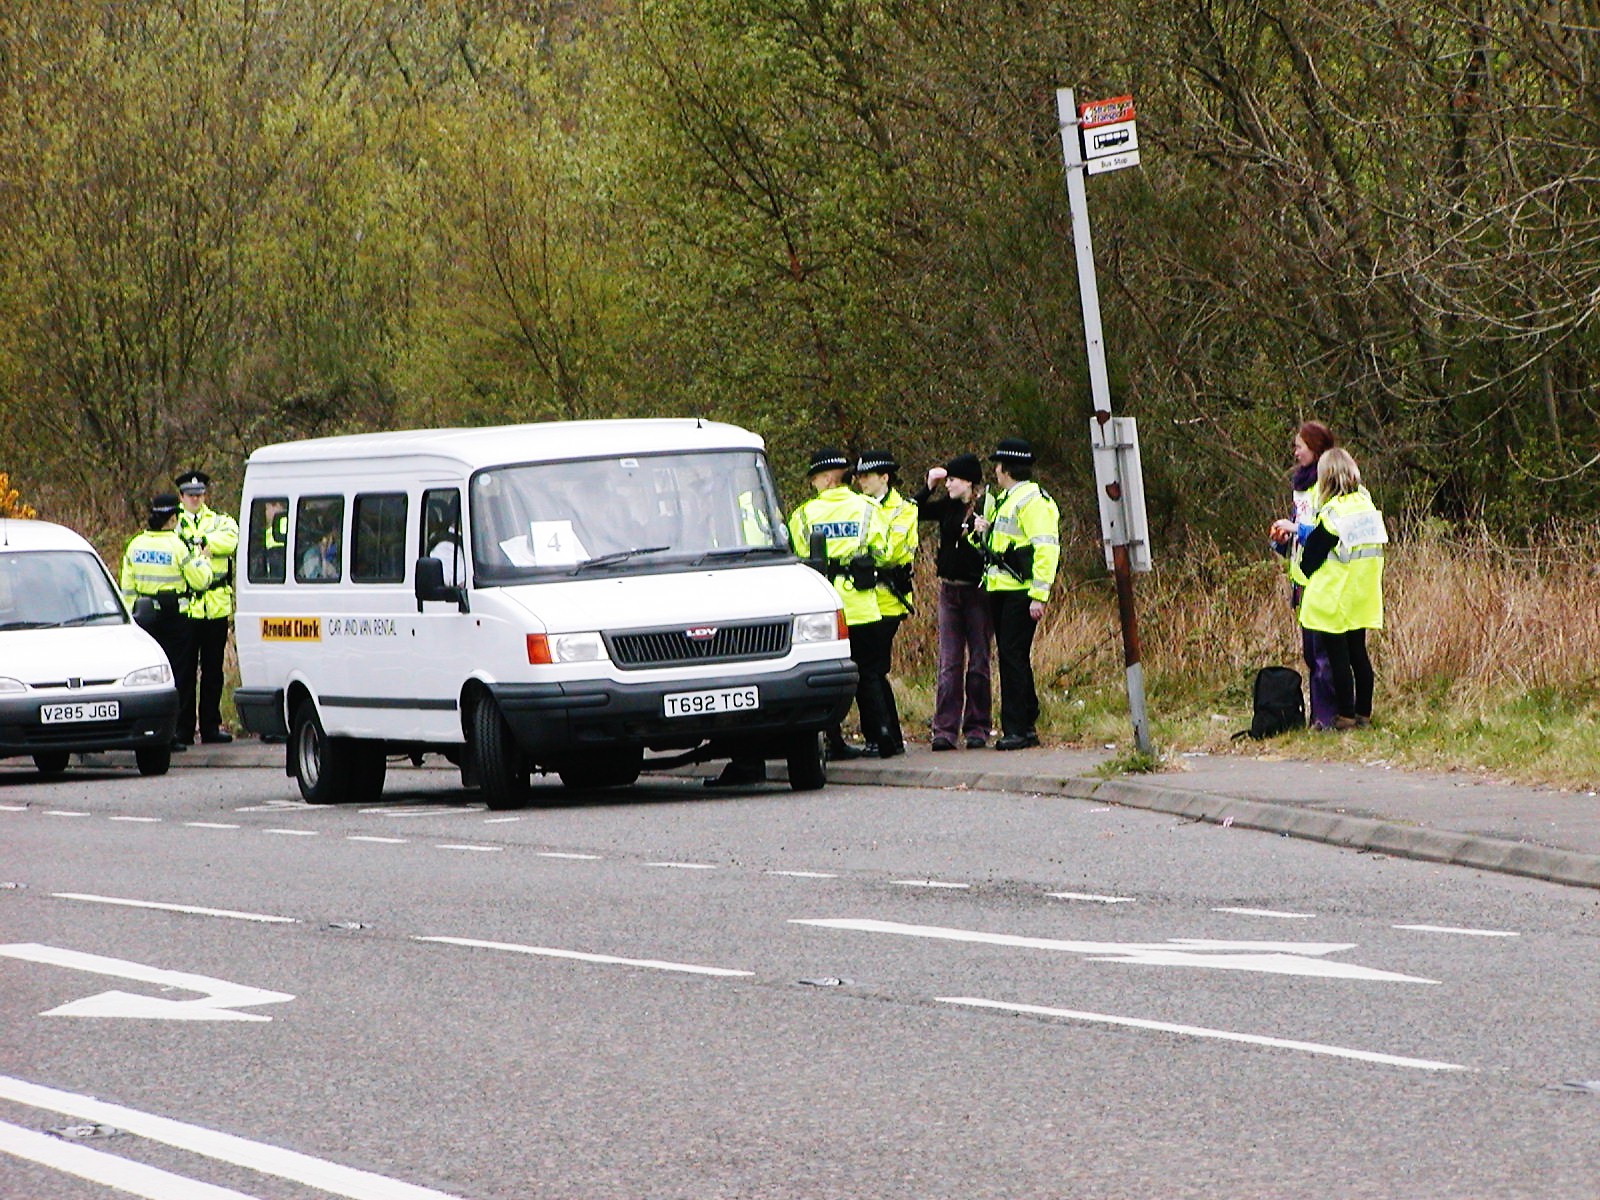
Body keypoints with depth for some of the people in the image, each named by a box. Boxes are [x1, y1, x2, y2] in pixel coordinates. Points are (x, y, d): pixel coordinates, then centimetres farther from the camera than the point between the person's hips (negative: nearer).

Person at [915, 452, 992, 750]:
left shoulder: (987, 509, -11)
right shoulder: (948, 506, 5)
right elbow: (913, 512, 12)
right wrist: (929, 487, 2)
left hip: (977, 591, -5)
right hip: (949, 590, 5)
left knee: (978, 662, 4)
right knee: (948, 663, 2)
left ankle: (977, 728, 11)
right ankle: (944, 729, 0)